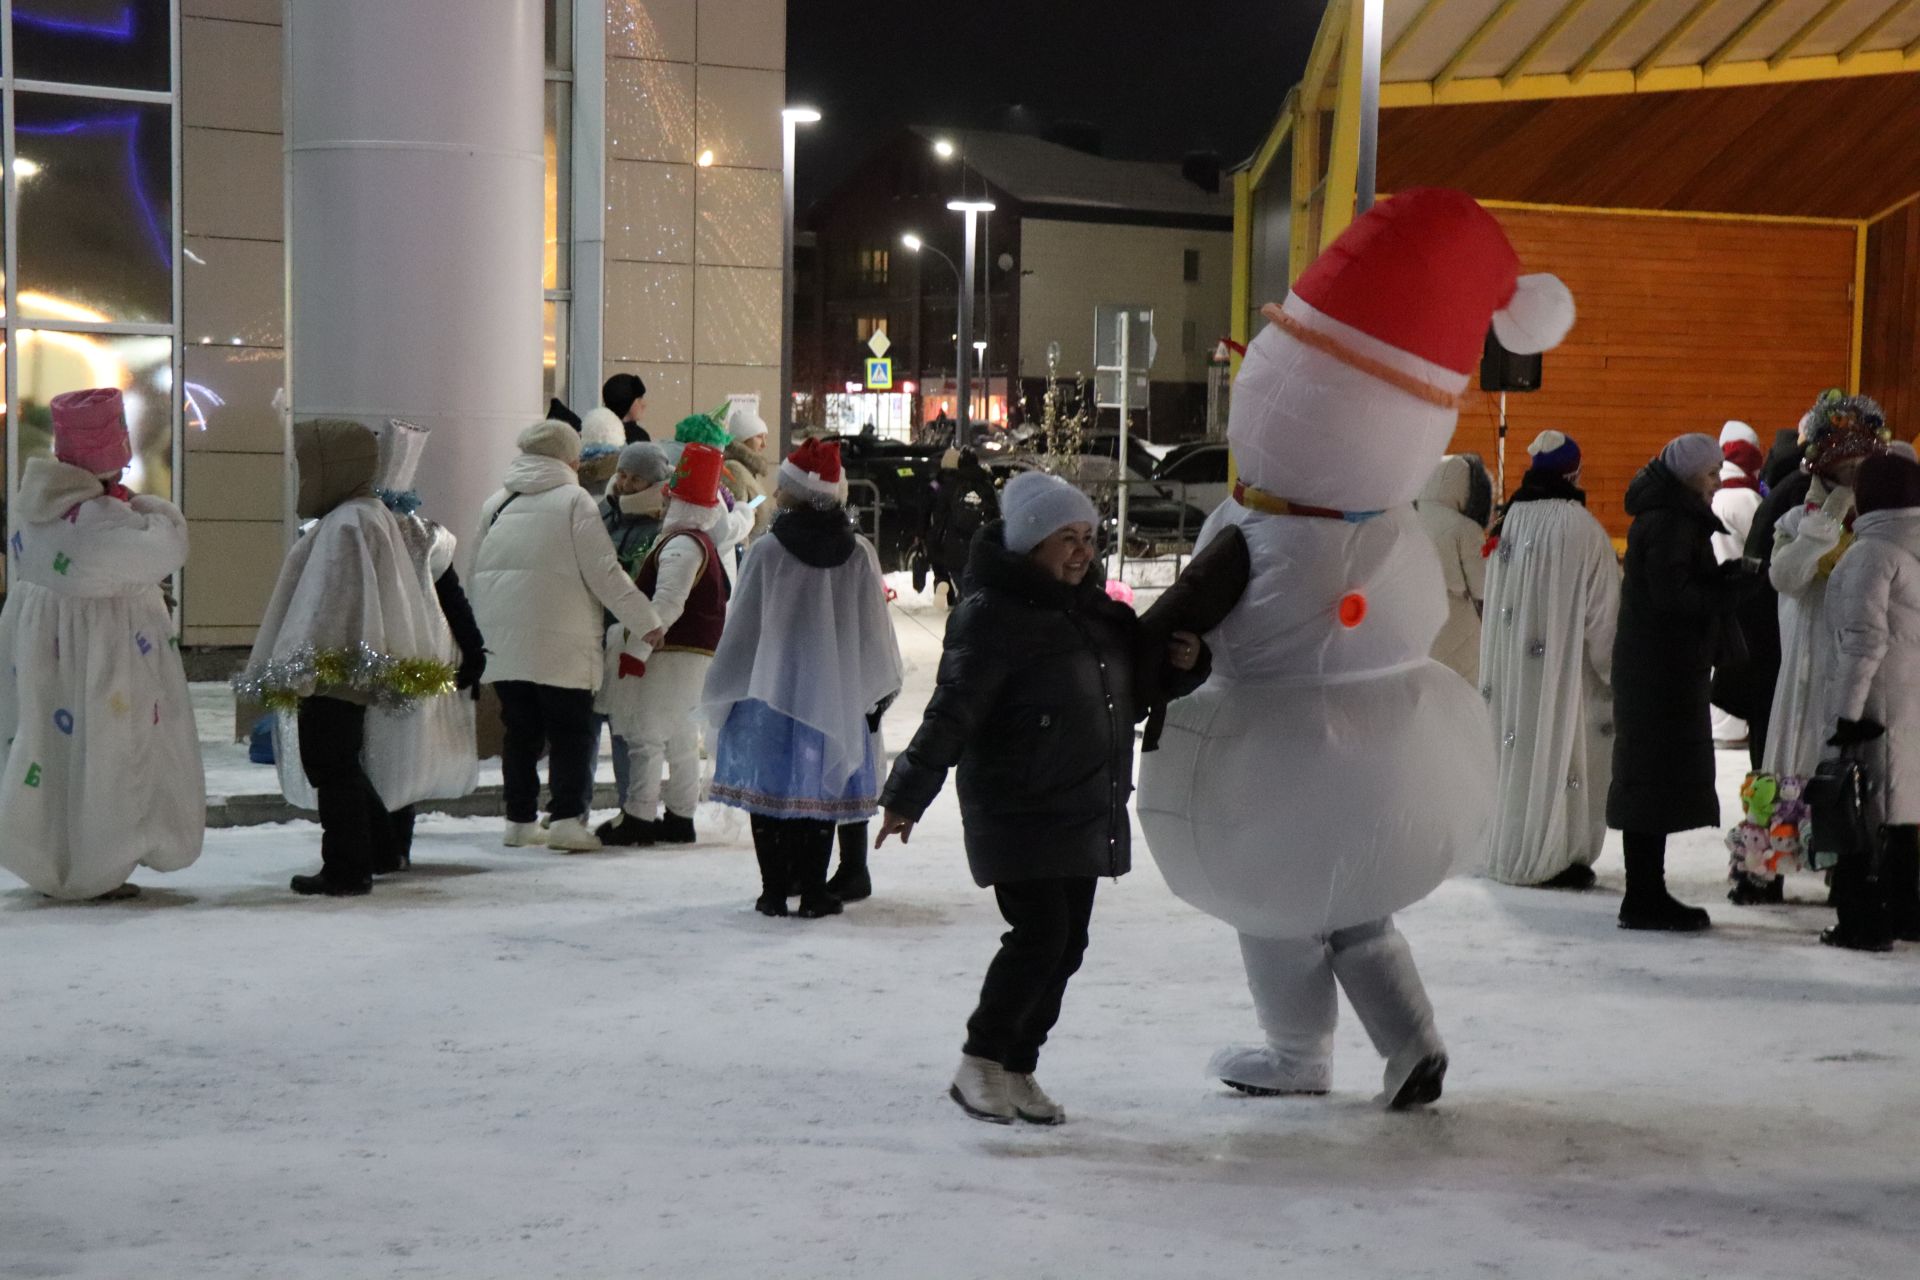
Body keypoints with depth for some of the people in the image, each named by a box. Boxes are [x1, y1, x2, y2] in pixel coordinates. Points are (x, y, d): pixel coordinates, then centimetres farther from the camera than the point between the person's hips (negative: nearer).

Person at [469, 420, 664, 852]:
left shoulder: (496, 503, 13)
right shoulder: (574, 500, -5)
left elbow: (476, 572, 16)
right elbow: (604, 573, -9)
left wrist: (481, 631, 25)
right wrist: (646, 621, -4)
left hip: (503, 641, 5)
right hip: (561, 642, -5)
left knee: (520, 732, 11)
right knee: (570, 731, 0)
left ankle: (520, 820, 13)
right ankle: (566, 819, -7)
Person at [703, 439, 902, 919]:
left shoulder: (767, 551, -10)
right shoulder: (859, 553, -3)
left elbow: (742, 625, -4)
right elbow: (874, 628, 4)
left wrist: (721, 689, 8)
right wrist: (879, 691, 16)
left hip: (770, 693, -2)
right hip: (833, 695, 2)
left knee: (770, 790, 7)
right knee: (819, 792, 9)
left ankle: (774, 891, 9)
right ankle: (813, 892, 10)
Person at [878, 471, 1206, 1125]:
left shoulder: (1094, 607, 12)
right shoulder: (991, 616, -13)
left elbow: (1130, 695, 26)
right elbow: (952, 714, -16)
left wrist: (1175, 660, 6)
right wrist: (908, 796, -18)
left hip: (1086, 813, 8)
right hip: (1018, 813, -8)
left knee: (1066, 944, 8)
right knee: (1039, 934, -14)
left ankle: (1016, 1069, 19)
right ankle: (978, 1064, 1)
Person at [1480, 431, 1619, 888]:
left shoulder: (1509, 522, 2)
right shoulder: (1581, 527, -14)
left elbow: (1493, 600, 8)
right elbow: (1603, 607, -10)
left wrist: (1494, 674, 15)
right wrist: (1612, 669, 1)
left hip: (1514, 664, 5)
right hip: (1567, 664, -5)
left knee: (1521, 751, 13)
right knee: (1563, 751, 1)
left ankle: (1515, 850, 20)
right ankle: (1557, 858, 3)